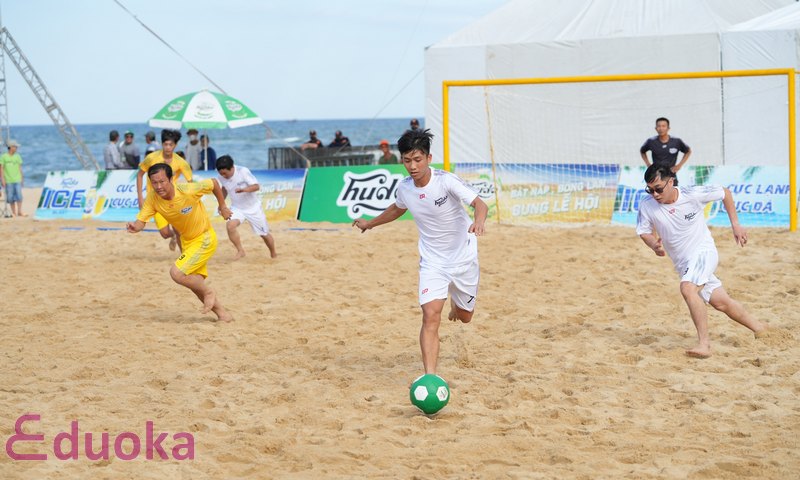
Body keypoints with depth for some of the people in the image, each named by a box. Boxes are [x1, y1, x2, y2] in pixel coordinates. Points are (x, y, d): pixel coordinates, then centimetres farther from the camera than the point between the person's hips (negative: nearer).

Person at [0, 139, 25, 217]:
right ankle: (13, 213, 9)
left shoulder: (17, 157, 9)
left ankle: (19, 212, -7)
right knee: (11, 197, 1)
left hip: (17, 180, 2)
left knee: (19, 195, -9)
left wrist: (22, 178, 11)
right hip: (8, 181, -2)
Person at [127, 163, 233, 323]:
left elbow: (213, 183, -15)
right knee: (195, 284, 12)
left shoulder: (188, 191, -30)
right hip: (187, 241, 7)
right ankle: (222, 314, 29)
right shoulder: (153, 199, -16)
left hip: (204, 239, -7)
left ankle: (208, 292, 5)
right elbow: (141, 221, -17)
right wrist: (135, 227, -41)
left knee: (176, 273, -20)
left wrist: (223, 206, -3)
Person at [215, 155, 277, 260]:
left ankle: (273, 254, 34)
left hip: (253, 207, -3)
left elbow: (256, 186, -24)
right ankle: (240, 251, -13)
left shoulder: (243, 171, -25)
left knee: (264, 234, 8)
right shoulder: (221, 177, -11)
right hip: (237, 208, 3)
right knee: (230, 225, -28)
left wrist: (244, 189, -41)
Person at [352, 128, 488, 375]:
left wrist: (479, 221, -57)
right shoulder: (405, 188, -7)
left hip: (463, 257, -2)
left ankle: (456, 302, 55)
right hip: (432, 261, 2)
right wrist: (370, 223, 30)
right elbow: (397, 208, 18)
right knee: (431, 315, -19)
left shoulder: (446, 181, -23)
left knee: (464, 317, 16)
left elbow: (479, 203, -35)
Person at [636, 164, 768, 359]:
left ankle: (704, 343, -31)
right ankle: (759, 328, 34)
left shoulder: (692, 195, -19)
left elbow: (725, 193, -2)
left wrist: (735, 225, -1)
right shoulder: (647, 206, -12)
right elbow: (644, 231, 3)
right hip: (683, 263, 5)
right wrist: (654, 244, -20)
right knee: (721, 302, 12)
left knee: (688, 288, -32)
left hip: (704, 251, -5)